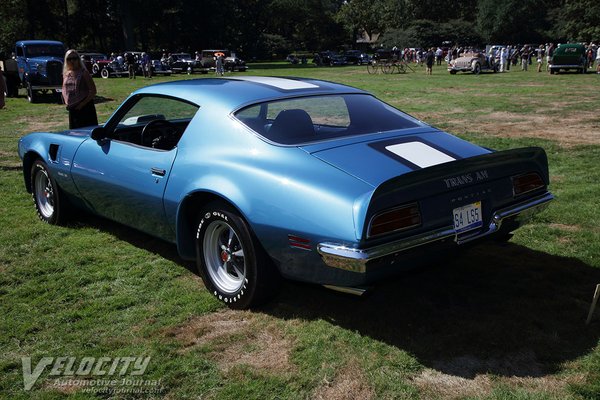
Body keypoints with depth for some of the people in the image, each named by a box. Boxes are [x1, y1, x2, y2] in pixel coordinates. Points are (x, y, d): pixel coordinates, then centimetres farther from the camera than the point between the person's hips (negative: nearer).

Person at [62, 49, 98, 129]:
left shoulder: (83, 73, -7)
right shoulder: (66, 74, 11)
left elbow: (93, 91, -12)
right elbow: (64, 89, 24)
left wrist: (82, 104, -17)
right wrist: (66, 102, 7)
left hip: (85, 108, -7)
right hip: (72, 109, 7)